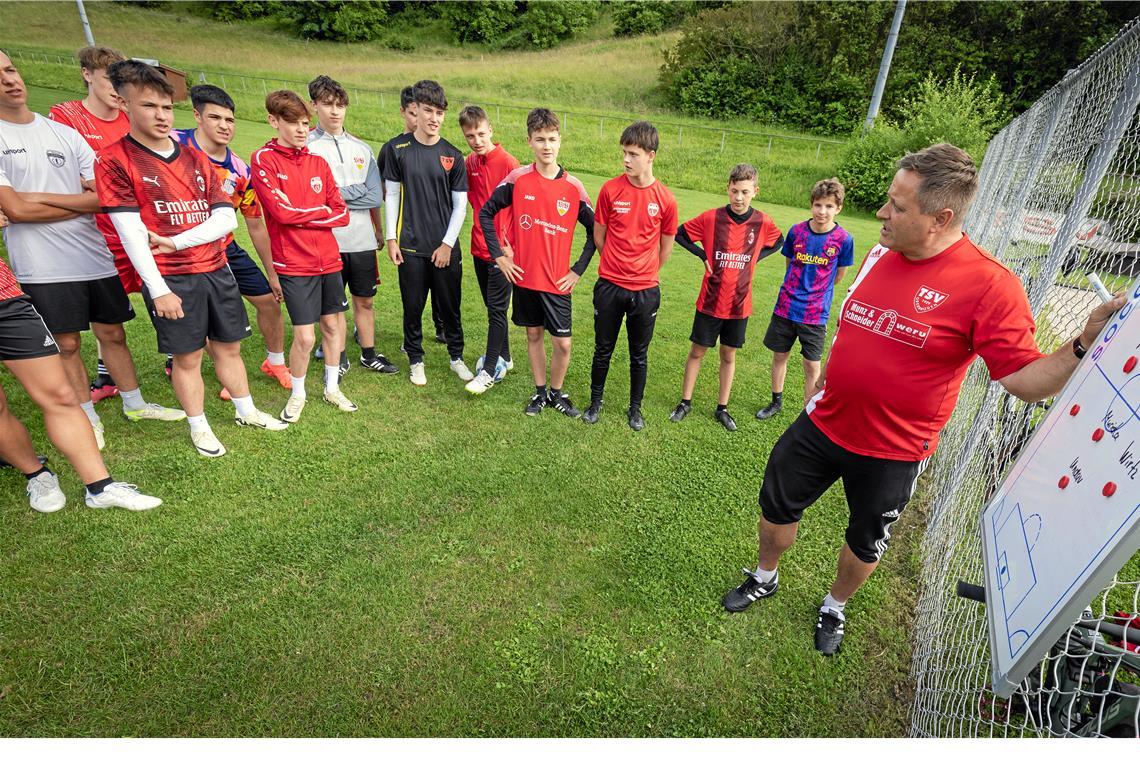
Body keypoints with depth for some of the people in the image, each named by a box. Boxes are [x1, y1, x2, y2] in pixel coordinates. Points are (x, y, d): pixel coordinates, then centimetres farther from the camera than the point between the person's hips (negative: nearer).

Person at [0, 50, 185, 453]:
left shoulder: (64, 132, 8)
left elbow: (109, 195, 0)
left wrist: (39, 196, -10)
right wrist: (84, 199, -5)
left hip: (95, 255, 3)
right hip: (43, 267, -3)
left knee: (112, 332, 12)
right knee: (66, 344, 7)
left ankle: (134, 403, 28)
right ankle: (88, 417, 22)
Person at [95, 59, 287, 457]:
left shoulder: (196, 159, 10)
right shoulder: (115, 160, -4)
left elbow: (227, 218, 1)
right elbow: (130, 232, -11)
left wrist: (174, 242, -12)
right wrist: (158, 289, -16)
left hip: (216, 270, 4)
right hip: (170, 279, -4)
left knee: (229, 347, 13)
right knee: (188, 357, 4)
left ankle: (246, 411, 29)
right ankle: (199, 428, 20)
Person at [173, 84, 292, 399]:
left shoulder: (240, 170, -3)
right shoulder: (175, 145, -15)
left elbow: (255, 225, 4)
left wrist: (272, 273, 7)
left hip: (226, 248, 4)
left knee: (269, 299, 9)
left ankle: (275, 362, 33)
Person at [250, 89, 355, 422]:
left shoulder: (318, 162, 9)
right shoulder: (264, 160, -4)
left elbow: (342, 214, 2)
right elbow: (282, 212, -15)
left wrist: (301, 215, -9)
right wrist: (322, 211, -4)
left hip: (328, 259, 5)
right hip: (294, 264, -5)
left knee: (334, 324, 12)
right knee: (305, 336, -4)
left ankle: (332, 387, 31)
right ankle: (297, 395, 21)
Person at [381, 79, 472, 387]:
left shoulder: (453, 156, 1)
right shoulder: (398, 148, 1)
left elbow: (460, 205, 2)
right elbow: (391, 195, 4)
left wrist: (448, 244, -5)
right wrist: (391, 238, -2)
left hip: (446, 247, 0)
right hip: (410, 246, 0)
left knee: (450, 306, 9)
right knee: (413, 306, 7)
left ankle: (457, 356, 28)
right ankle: (416, 360, 25)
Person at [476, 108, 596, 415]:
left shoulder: (573, 187, -4)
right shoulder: (517, 179, -3)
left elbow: (594, 231, 5)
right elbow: (486, 212, 5)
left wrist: (578, 270, -1)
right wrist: (498, 255, -1)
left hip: (557, 281, -1)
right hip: (524, 275, 1)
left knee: (562, 344, 0)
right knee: (533, 334, 13)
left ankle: (556, 392, 25)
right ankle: (540, 391, 30)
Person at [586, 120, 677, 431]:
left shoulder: (666, 199, -5)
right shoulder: (610, 189, -6)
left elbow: (666, 246, 7)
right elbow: (599, 235, 5)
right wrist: (618, 265, 11)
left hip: (645, 290, 0)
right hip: (609, 286, 0)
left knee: (639, 355, 13)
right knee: (603, 350, 13)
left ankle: (635, 408, 31)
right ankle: (595, 402, 33)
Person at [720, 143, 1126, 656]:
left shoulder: (990, 285, -18)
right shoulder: (879, 258, -1)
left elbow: (1026, 379, -17)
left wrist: (1085, 344, -33)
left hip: (893, 453, -4)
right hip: (823, 425, 5)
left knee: (866, 544, 19)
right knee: (776, 507, 16)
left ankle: (834, 608, 48)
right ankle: (764, 578, 44)